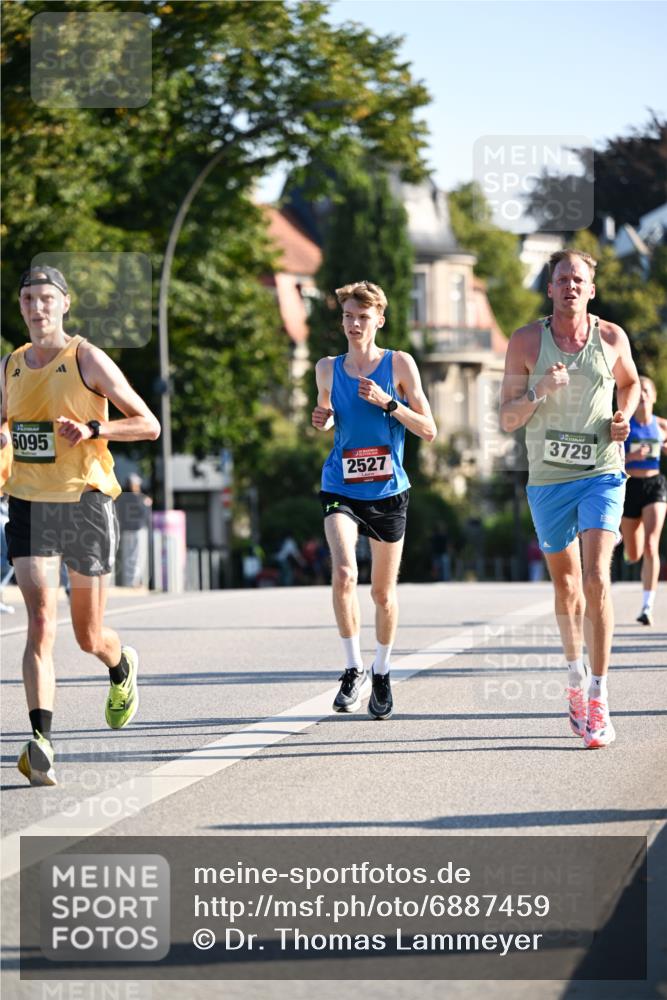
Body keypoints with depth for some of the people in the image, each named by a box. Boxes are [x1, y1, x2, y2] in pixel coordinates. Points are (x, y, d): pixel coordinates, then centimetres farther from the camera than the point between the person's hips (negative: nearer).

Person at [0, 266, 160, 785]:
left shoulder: (87, 359, -5)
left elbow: (149, 425, -5)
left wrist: (92, 429, -20)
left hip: (86, 503, -3)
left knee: (89, 635, 9)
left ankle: (122, 668, 45)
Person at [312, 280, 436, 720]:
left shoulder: (399, 364, -3)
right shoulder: (328, 368, 4)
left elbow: (429, 430, -4)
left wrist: (387, 402, -17)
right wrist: (322, 419, 0)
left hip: (388, 490, 0)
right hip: (341, 489, 1)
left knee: (384, 590, 9)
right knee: (343, 573, -23)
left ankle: (382, 674, 29)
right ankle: (354, 669, -9)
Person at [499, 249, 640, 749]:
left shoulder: (612, 338, 0)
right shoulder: (526, 342, -3)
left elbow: (630, 382, 22)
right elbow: (508, 419, -2)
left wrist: (625, 415, 1)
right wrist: (539, 393, -21)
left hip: (602, 471, -1)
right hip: (548, 478, 1)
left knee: (596, 577, -17)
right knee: (565, 582, 13)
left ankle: (598, 699, -16)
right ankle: (576, 675, 36)